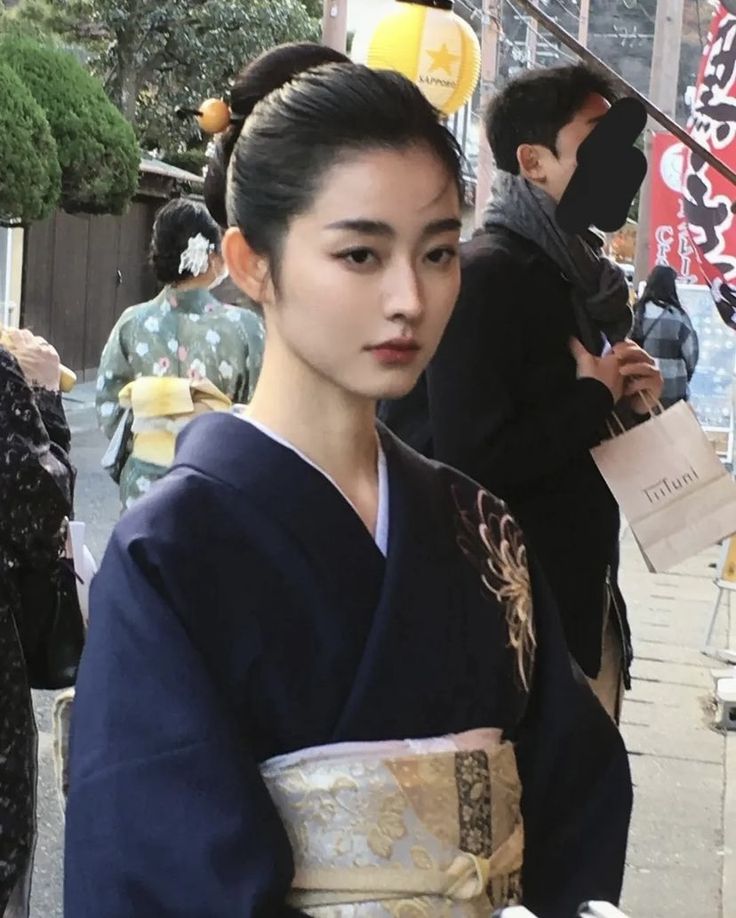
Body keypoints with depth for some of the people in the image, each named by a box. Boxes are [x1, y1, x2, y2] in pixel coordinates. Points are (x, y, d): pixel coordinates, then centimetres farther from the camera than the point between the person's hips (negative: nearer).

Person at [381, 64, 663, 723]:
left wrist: (628, 403, 1)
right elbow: (474, 457, -26)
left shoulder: (580, 273, 12)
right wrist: (596, 396, -14)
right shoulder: (484, 273, -16)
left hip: (588, 595, 9)